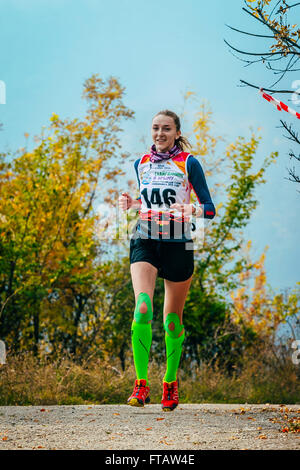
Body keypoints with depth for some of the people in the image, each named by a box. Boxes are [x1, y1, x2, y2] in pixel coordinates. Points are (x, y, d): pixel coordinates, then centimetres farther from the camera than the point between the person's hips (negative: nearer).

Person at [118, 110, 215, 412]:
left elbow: (210, 209, 1)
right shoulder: (141, 164, 13)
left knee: (173, 319, 6)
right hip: (145, 242, 2)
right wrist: (130, 204, 6)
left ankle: (170, 383, 25)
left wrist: (192, 210, -20)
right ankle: (141, 384, -21)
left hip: (178, 244, -2)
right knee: (142, 307, -20)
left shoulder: (189, 163, 1)